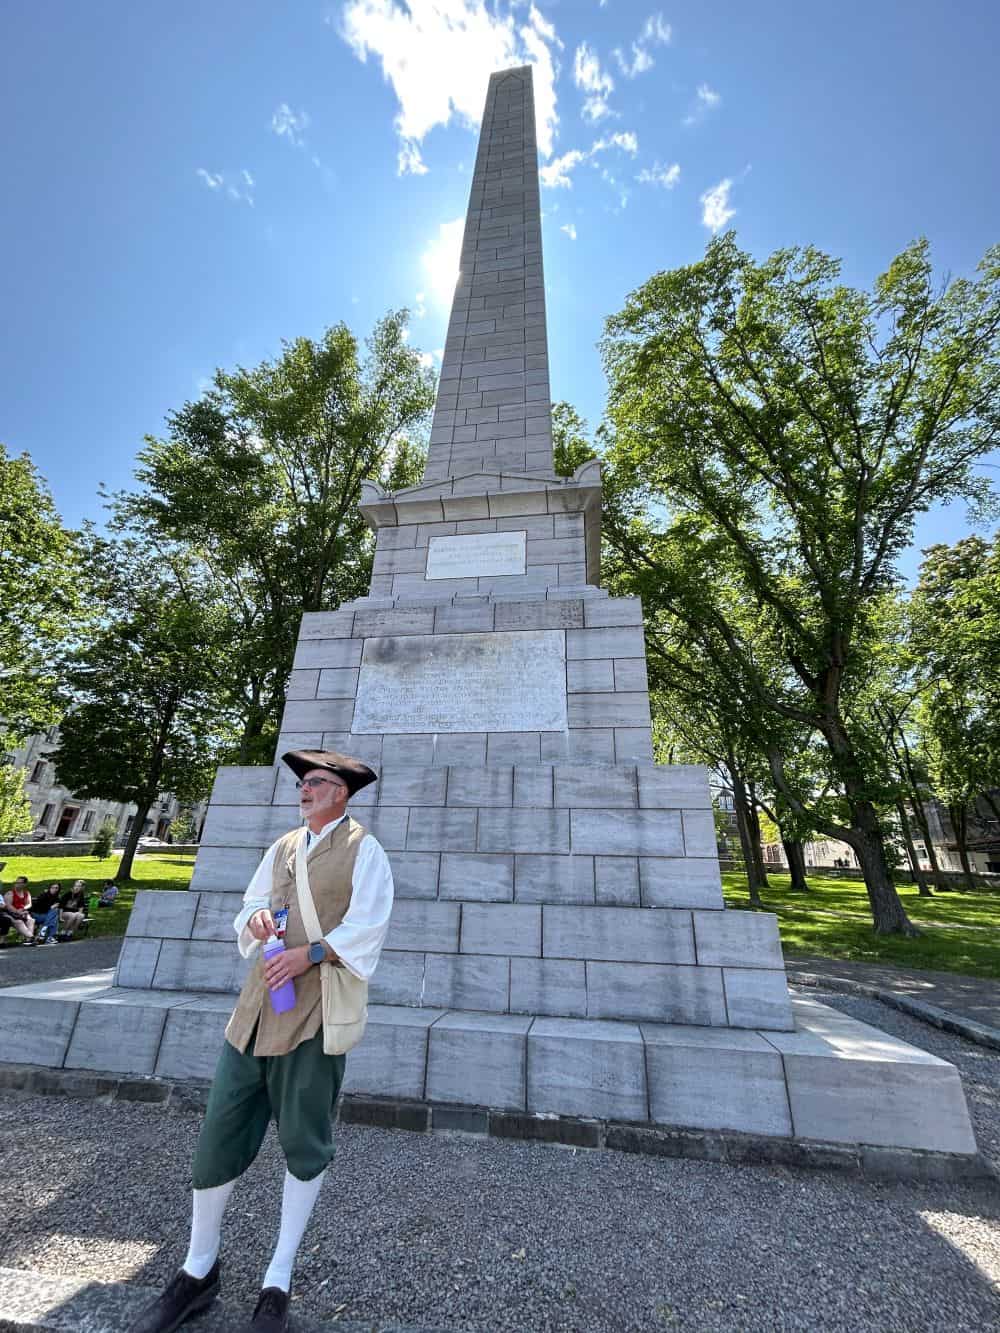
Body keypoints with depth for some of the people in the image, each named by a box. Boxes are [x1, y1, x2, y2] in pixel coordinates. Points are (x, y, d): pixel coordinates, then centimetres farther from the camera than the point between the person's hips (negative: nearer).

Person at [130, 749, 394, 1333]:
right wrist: (257, 918, -4)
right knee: (221, 1130, 11)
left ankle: (278, 1284, 31)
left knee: (304, 1144, 10)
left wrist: (309, 953, -21)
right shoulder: (283, 847, 14)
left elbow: (368, 927, -13)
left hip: (315, 1007, -5)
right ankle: (198, 1272, 34)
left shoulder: (363, 849, -7)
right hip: (260, 1001, 5)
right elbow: (252, 906, 18)